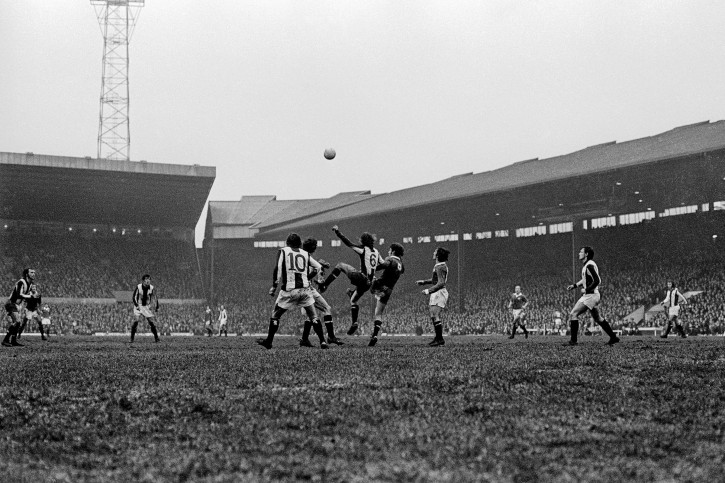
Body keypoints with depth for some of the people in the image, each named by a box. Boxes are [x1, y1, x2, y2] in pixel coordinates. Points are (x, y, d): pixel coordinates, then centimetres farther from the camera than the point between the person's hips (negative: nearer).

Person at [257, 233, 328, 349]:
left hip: (289, 290, -2)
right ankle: (322, 341, 3)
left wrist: (274, 286, -2)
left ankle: (269, 341, 16)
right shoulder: (305, 254, 12)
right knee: (314, 317, 9)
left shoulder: (283, 251, 4)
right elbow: (319, 268, 15)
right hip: (305, 289, 2)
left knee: (275, 316, 13)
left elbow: (278, 269, -5)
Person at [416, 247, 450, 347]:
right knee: (433, 316, 13)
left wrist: (429, 290, -24)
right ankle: (438, 337, 20)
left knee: (435, 315, -13)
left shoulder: (440, 267, -16)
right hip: (436, 293, 10)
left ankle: (440, 339, -12)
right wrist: (424, 282, 25)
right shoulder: (440, 265, 14)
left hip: (439, 293, -10)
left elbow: (441, 283, -23)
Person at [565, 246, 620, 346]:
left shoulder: (589, 265, -17)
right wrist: (574, 285, 21)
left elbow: (597, 281, -23)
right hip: (589, 295, 10)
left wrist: (586, 290, -18)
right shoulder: (587, 265, 13)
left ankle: (573, 340, -10)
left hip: (590, 295, -10)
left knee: (573, 314, -10)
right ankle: (613, 337, 23)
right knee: (597, 318, 18)